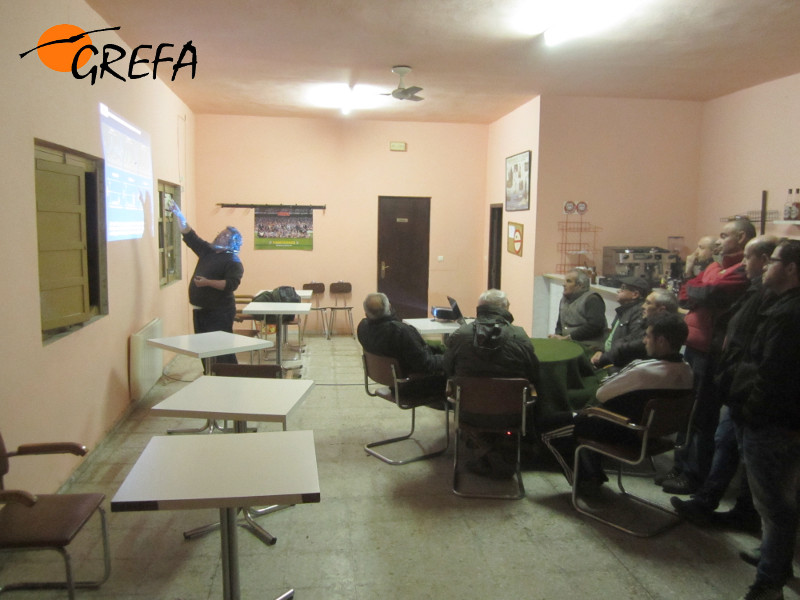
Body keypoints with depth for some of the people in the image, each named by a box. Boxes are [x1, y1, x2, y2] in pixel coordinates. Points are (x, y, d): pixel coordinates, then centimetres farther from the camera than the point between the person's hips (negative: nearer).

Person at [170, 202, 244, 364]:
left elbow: (231, 284, -23)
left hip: (219, 313, -8)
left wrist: (208, 282, -25)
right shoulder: (207, 250, 13)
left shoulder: (233, 261, -10)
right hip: (200, 310, 8)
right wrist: (178, 215, 11)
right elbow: (189, 235, 17)